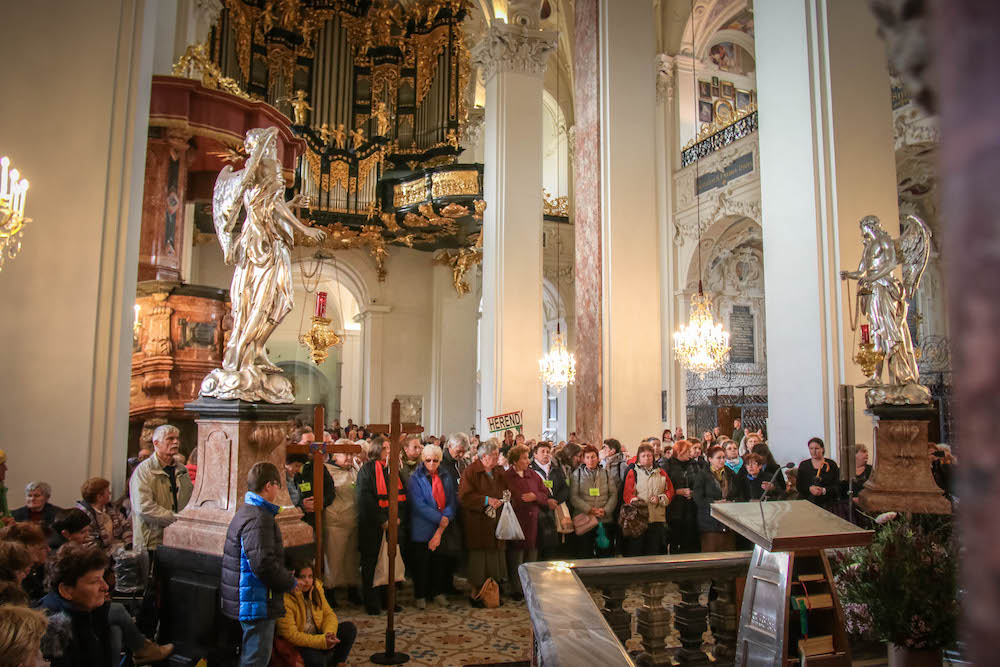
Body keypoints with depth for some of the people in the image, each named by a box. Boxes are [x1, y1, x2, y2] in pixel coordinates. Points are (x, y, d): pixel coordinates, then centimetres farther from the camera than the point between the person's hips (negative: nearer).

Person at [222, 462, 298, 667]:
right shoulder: (257, 520, -21)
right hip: (257, 603, -11)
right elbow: (264, 564, -28)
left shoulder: (246, 512, 14)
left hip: (247, 602, 11)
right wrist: (291, 583, -13)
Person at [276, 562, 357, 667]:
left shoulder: (316, 589, -2)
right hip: (297, 644, -6)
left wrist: (329, 634, -21)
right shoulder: (286, 600, -22)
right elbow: (291, 635, -23)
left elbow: (329, 614, 2)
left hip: (318, 635, 6)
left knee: (349, 628, -12)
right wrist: (322, 641, -29)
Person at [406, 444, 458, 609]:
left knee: (440, 561, 7)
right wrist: (440, 519, -17)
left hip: (443, 528, 3)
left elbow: (452, 502, 1)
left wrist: (441, 529, -9)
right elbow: (419, 505, -14)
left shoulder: (446, 477, 5)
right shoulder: (416, 478, -6)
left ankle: (438, 592, 24)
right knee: (421, 562, 4)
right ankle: (421, 596, 18)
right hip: (422, 530, -3)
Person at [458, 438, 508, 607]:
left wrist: (502, 500, 5)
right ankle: (474, 593, 10)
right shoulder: (471, 472, -7)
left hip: (495, 523, 7)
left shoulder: (498, 473, 15)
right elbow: (464, 497, -16)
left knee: (494, 559, 7)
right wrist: (486, 500, -21)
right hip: (477, 525, -6)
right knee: (477, 560, -3)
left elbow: (505, 492, 27)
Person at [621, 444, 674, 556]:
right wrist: (635, 501, -23)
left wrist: (660, 499, -5)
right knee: (635, 551, -4)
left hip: (657, 518, 3)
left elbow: (670, 492, 13)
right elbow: (627, 494, -3)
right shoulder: (632, 472, 6)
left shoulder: (661, 473, 15)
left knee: (654, 551, 5)